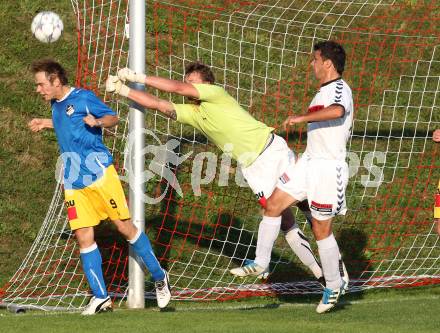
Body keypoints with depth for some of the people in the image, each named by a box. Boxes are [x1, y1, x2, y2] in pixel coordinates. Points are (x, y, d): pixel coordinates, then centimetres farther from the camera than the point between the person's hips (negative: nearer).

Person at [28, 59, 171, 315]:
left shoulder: (83, 97, -7)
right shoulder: (55, 105, 13)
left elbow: (114, 118, -4)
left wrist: (98, 122, -23)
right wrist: (48, 124, 32)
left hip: (100, 173, -6)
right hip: (74, 183, 6)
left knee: (126, 227, -2)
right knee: (84, 237, -2)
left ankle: (159, 277, 15)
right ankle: (101, 297, 3)